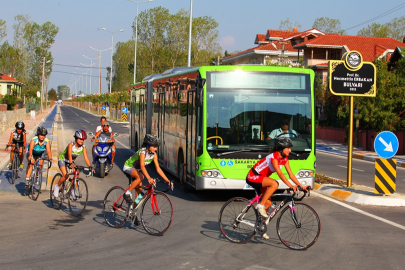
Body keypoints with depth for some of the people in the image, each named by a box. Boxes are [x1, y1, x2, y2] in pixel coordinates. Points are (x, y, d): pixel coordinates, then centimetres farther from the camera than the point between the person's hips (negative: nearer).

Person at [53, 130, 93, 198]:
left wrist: (90, 167, -34)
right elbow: (69, 155, -41)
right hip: (63, 160, -5)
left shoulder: (83, 147, -16)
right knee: (65, 176, -24)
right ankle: (57, 186, 0)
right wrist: (71, 164, -56)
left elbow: (86, 157, -22)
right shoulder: (71, 144, -29)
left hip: (72, 161, 5)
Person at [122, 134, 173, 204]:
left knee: (139, 189, 0)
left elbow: (158, 169, -11)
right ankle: (127, 193, -21)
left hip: (137, 169, 7)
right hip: (128, 167, -7)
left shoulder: (154, 154, -13)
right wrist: (149, 178, -61)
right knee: (140, 177, -34)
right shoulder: (143, 152, -33)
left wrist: (167, 180, -19)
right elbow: (142, 166, -47)